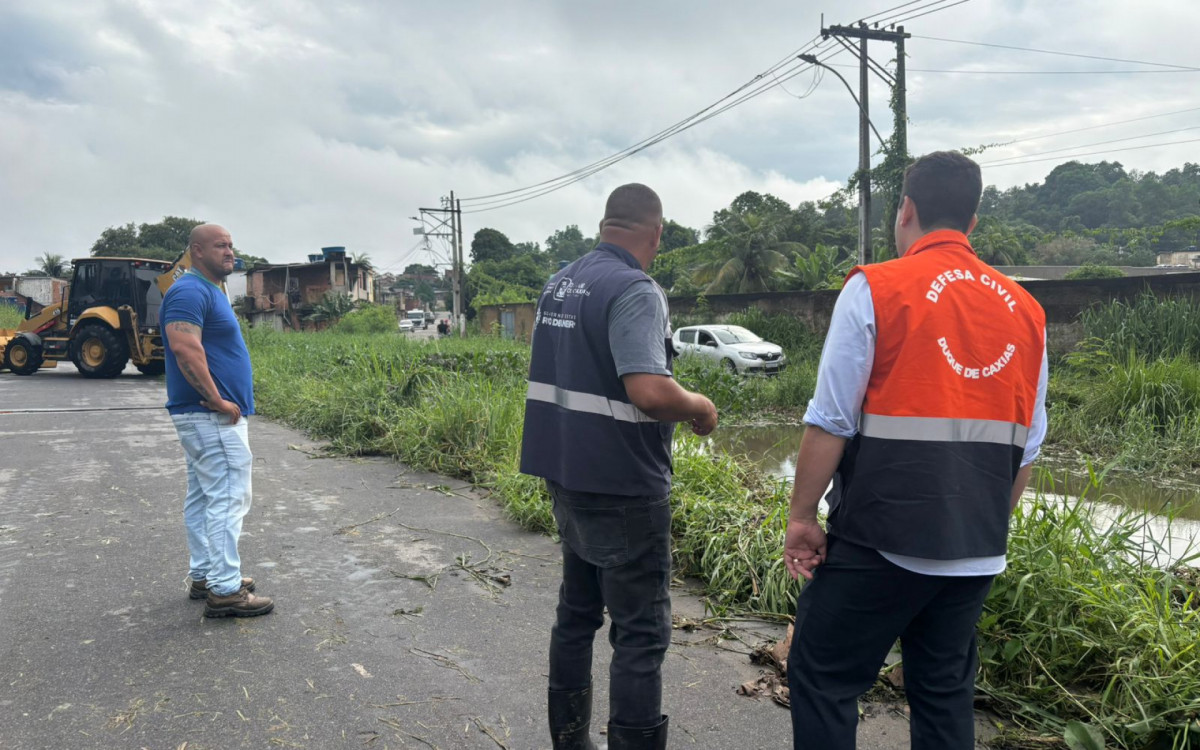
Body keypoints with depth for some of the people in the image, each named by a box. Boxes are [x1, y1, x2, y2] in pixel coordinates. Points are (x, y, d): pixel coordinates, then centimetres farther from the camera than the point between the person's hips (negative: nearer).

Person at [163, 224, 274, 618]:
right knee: (228, 498, -9)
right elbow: (185, 349, -28)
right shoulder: (190, 291, -15)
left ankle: (204, 575, 25)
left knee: (202, 497, 15)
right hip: (212, 418, -11)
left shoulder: (209, 291, 17)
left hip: (205, 414, 11)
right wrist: (219, 402, -23)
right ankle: (224, 590, -5)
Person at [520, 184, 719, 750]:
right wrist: (700, 407, -11)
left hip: (566, 474, 9)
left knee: (576, 612, 19)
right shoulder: (634, 290, -17)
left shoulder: (558, 283, 9)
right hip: (621, 487, -8)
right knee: (641, 632, 1)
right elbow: (650, 392, -28)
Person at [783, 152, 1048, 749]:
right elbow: (1026, 448, 12)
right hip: (978, 553, 6)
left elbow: (831, 421, -13)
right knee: (945, 690, 19)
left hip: (882, 543, -5)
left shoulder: (875, 290, -8)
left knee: (822, 679, 8)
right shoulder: (1024, 310, 8)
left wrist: (801, 515, -3)